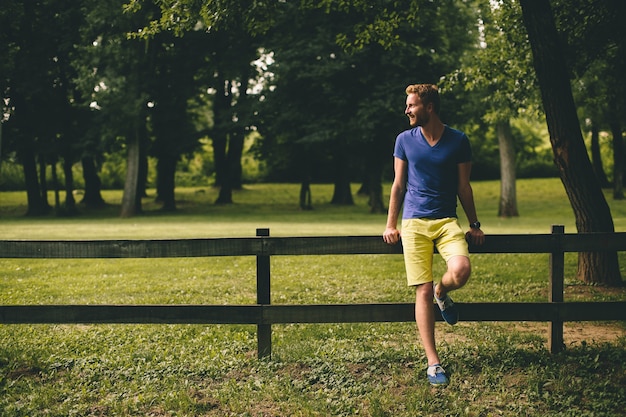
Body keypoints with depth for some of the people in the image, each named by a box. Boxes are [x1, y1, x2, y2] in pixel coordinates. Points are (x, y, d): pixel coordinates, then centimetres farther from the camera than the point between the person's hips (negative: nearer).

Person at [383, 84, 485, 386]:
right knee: (423, 291, -6)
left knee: (461, 270, -27)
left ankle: (442, 292, 11)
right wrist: (390, 225, 8)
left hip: (447, 220, 0)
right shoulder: (405, 140, 6)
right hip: (414, 222, 0)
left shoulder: (458, 141, 3)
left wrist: (474, 224, 11)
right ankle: (433, 362, 2)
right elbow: (398, 184, 11)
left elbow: (463, 186, 10)